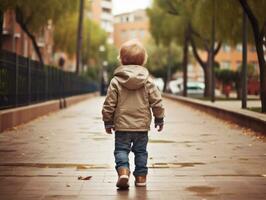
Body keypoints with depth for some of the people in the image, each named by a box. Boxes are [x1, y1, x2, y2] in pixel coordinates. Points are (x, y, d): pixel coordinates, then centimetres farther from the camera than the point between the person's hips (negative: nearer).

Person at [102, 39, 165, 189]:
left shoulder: (116, 81, -5)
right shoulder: (148, 81, -2)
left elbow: (109, 103, -4)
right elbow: (157, 101, -2)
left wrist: (108, 121, 7)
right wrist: (159, 119, 10)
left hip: (122, 126, -1)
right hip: (142, 126, 2)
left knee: (121, 149, 6)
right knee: (141, 151, 13)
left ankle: (123, 170, -17)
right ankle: (141, 177, 15)